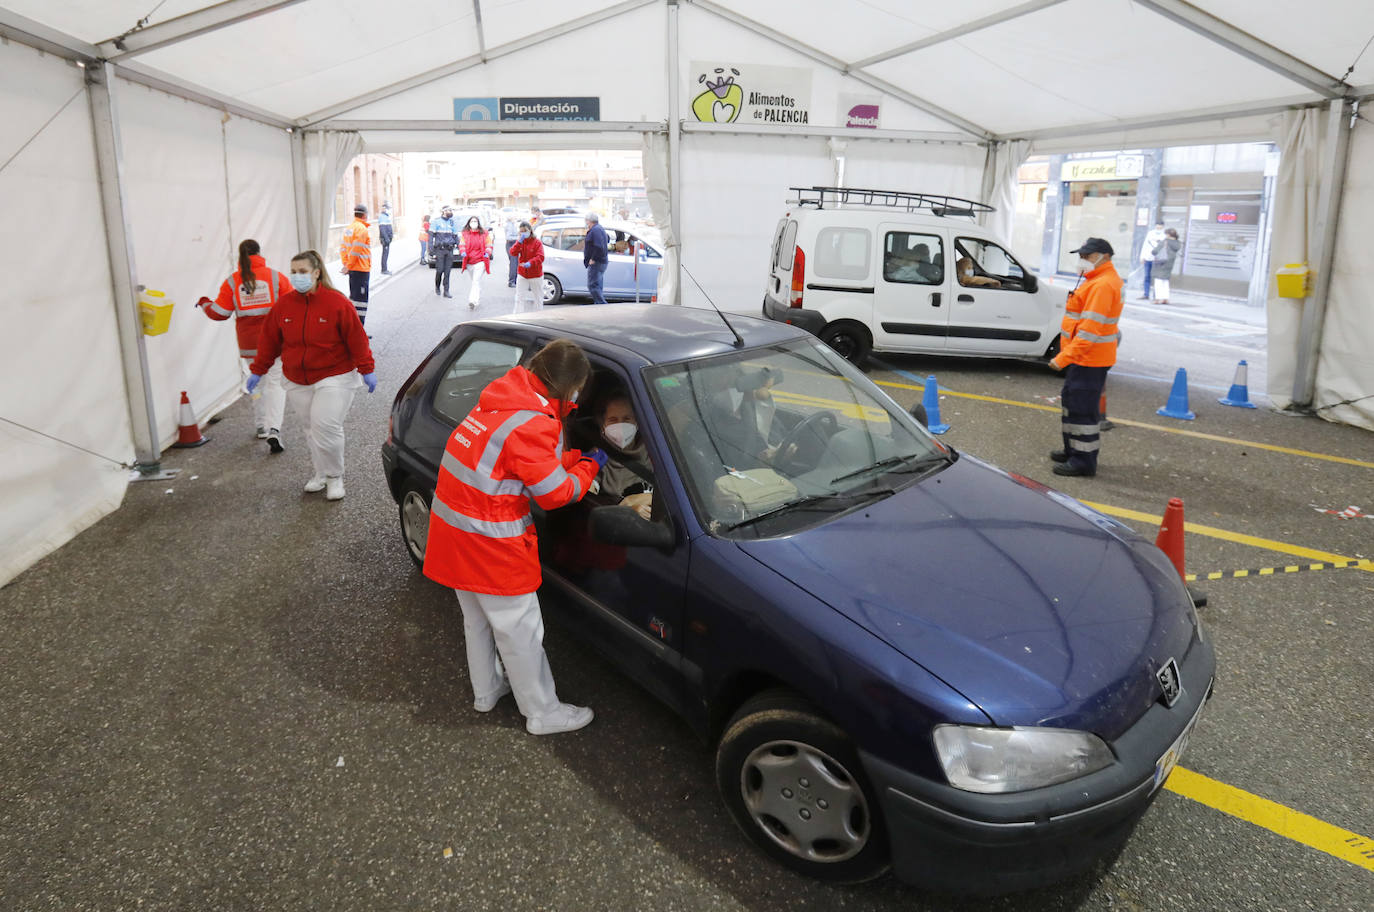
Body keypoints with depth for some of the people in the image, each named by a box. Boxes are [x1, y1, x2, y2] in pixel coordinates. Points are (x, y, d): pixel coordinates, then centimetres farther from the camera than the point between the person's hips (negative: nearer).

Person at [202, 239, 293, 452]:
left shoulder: (232, 282, -2)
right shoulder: (276, 277, -5)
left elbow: (219, 313, 0)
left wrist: (205, 305, 21)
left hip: (249, 343, 2)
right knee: (275, 382, -1)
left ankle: (262, 426, 25)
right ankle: (274, 429, -16)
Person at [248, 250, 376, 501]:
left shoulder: (337, 303, -9)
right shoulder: (283, 305, 3)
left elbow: (356, 338, -7)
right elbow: (269, 340, 11)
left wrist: (367, 370, -8)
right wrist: (257, 371, 14)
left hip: (334, 377, -4)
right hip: (297, 381, 4)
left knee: (326, 428, -12)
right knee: (315, 428, 8)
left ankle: (334, 477, 7)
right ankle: (320, 473, 25)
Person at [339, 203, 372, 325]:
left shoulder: (348, 228, 12)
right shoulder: (362, 229, -15)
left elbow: (342, 247, 13)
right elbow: (356, 250, -20)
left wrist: (346, 264, 11)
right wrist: (348, 266, -11)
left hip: (352, 269, 9)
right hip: (361, 269, -9)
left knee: (353, 296, 18)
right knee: (360, 299, -6)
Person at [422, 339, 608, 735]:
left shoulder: (501, 400, 5)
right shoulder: (532, 424, -24)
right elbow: (556, 494, -16)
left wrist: (580, 457, 8)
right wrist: (588, 465, -1)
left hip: (452, 523, 10)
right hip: (488, 543, -10)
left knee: (478, 619, 26)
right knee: (520, 630, 6)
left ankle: (486, 690, 45)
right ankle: (543, 713, 21)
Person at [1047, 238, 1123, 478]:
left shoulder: (1103, 285, -20)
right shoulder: (1096, 280, 16)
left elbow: (1091, 328, -26)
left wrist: (1065, 357, -28)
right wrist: (1068, 355, 21)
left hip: (1089, 359, -11)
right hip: (1083, 357, 11)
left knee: (1082, 408, -7)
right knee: (1071, 402, 20)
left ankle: (1084, 461, -1)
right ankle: (1073, 451, 32)